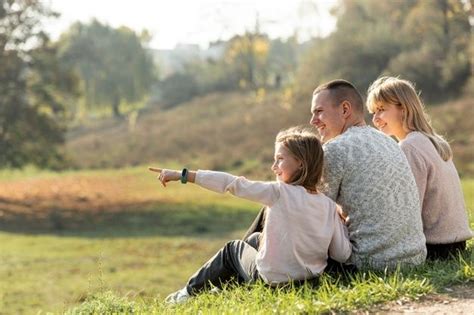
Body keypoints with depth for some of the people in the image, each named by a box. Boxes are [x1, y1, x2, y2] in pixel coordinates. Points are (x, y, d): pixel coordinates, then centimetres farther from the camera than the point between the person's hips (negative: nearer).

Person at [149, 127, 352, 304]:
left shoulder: (279, 192, -19)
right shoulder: (329, 206, -8)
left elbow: (231, 184, -18)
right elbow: (343, 254, -9)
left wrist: (183, 175, -14)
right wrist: (341, 222, 7)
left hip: (272, 280, -5)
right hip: (311, 280, 5)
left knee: (232, 249, 26)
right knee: (255, 240, 30)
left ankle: (190, 292, 43)